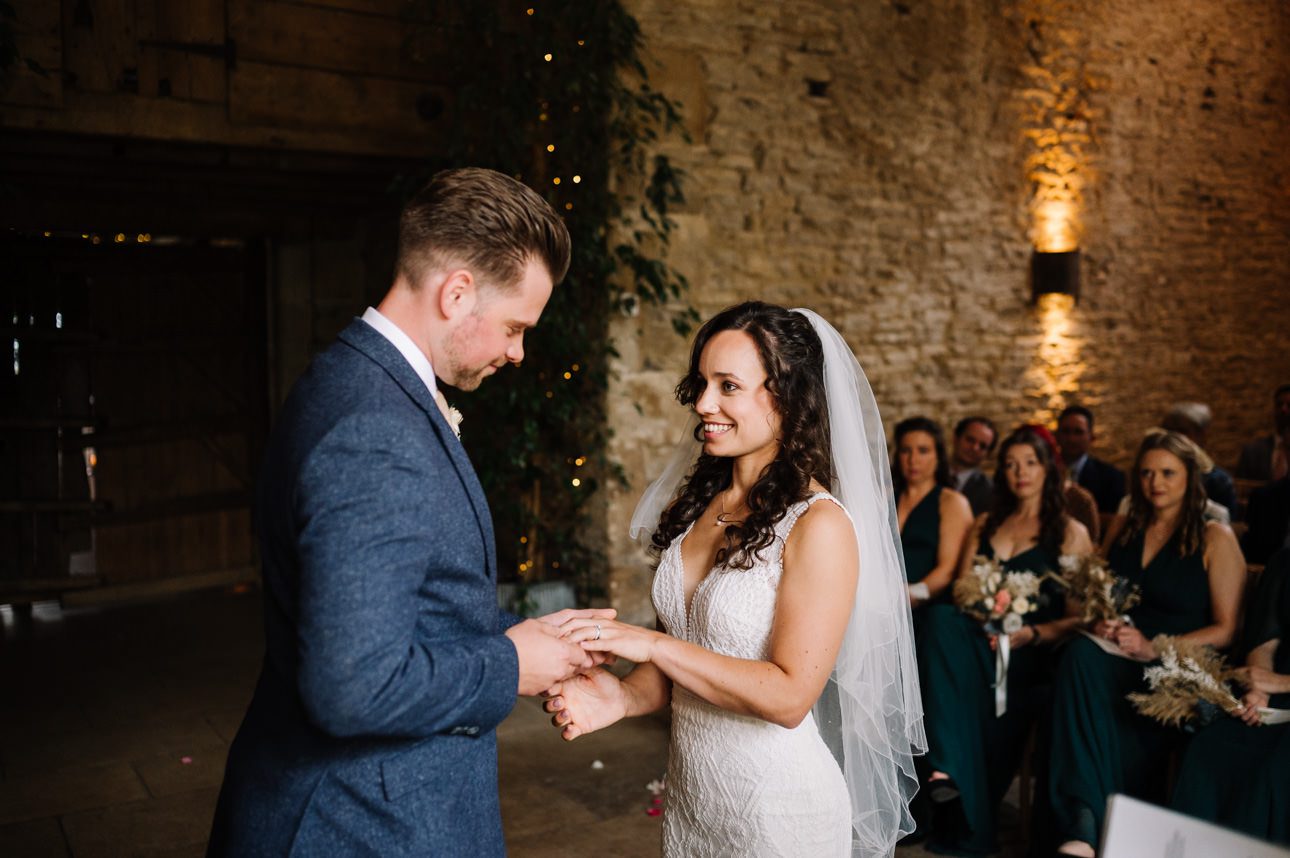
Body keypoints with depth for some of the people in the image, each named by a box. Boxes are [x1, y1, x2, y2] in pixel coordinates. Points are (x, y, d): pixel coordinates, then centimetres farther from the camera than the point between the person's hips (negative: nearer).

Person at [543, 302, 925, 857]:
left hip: (778, 809, -6)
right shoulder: (695, 507, 0)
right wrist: (624, 697, -12)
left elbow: (789, 696, -22)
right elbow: (676, 663, 8)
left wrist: (653, 644, -24)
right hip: (688, 791, 6)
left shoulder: (819, 524, -19)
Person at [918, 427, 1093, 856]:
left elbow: (1080, 616, 3)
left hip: (1033, 652, -3)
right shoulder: (984, 526, 22)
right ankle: (948, 767, -39)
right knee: (940, 618, -34)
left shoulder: (1071, 533, 10)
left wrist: (1031, 633, -15)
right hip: (980, 641, 3)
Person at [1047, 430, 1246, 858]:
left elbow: (1226, 630, 2)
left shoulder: (1216, 539, 6)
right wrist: (1100, 624, 3)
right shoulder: (1126, 531, 21)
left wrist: (1155, 649, -12)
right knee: (1081, 653, -35)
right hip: (1117, 661, 4)